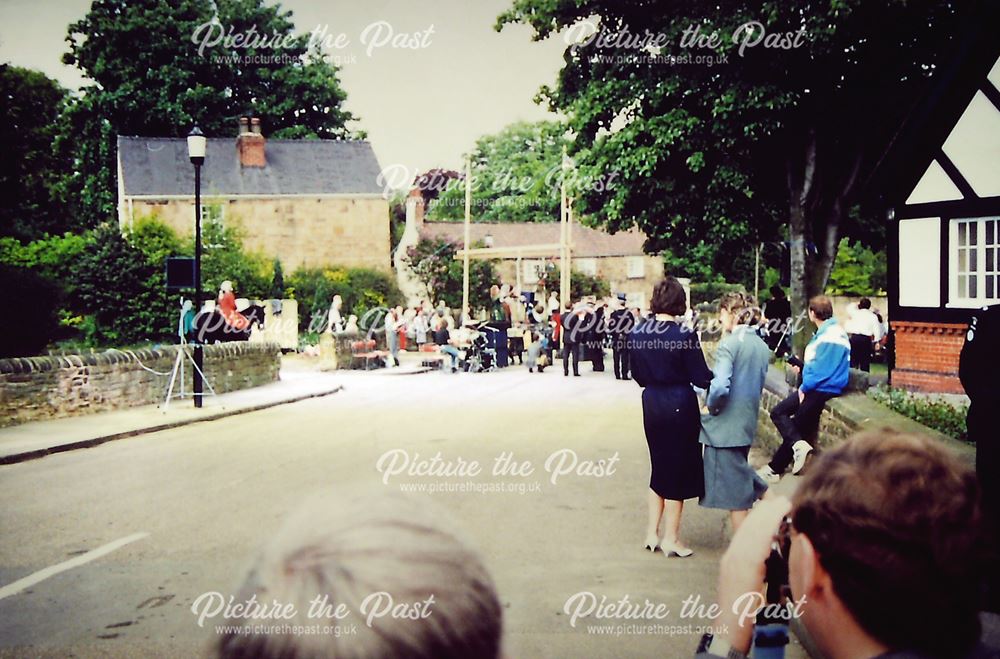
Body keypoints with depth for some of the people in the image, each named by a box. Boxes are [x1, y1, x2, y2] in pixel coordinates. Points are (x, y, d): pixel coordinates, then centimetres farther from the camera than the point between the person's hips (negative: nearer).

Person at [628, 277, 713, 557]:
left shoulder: (637, 333, -2)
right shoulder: (685, 335, -17)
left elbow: (637, 375, 8)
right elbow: (701, 378, -12)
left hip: (651, 404, 5)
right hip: (679, 405, -5)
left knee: (659, 467, 18)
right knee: (678, 469, 8)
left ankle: (652, 534, 23)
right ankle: (670, 538, 15)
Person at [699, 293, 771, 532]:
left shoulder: (729, 344, -18)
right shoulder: (762, 346, 7)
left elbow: (719, 387, -26)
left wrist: (711, 405, -9)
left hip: (726, 425, -8)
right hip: (748, 421, 8)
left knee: (734, 492, 3)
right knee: (741, 475, 26)